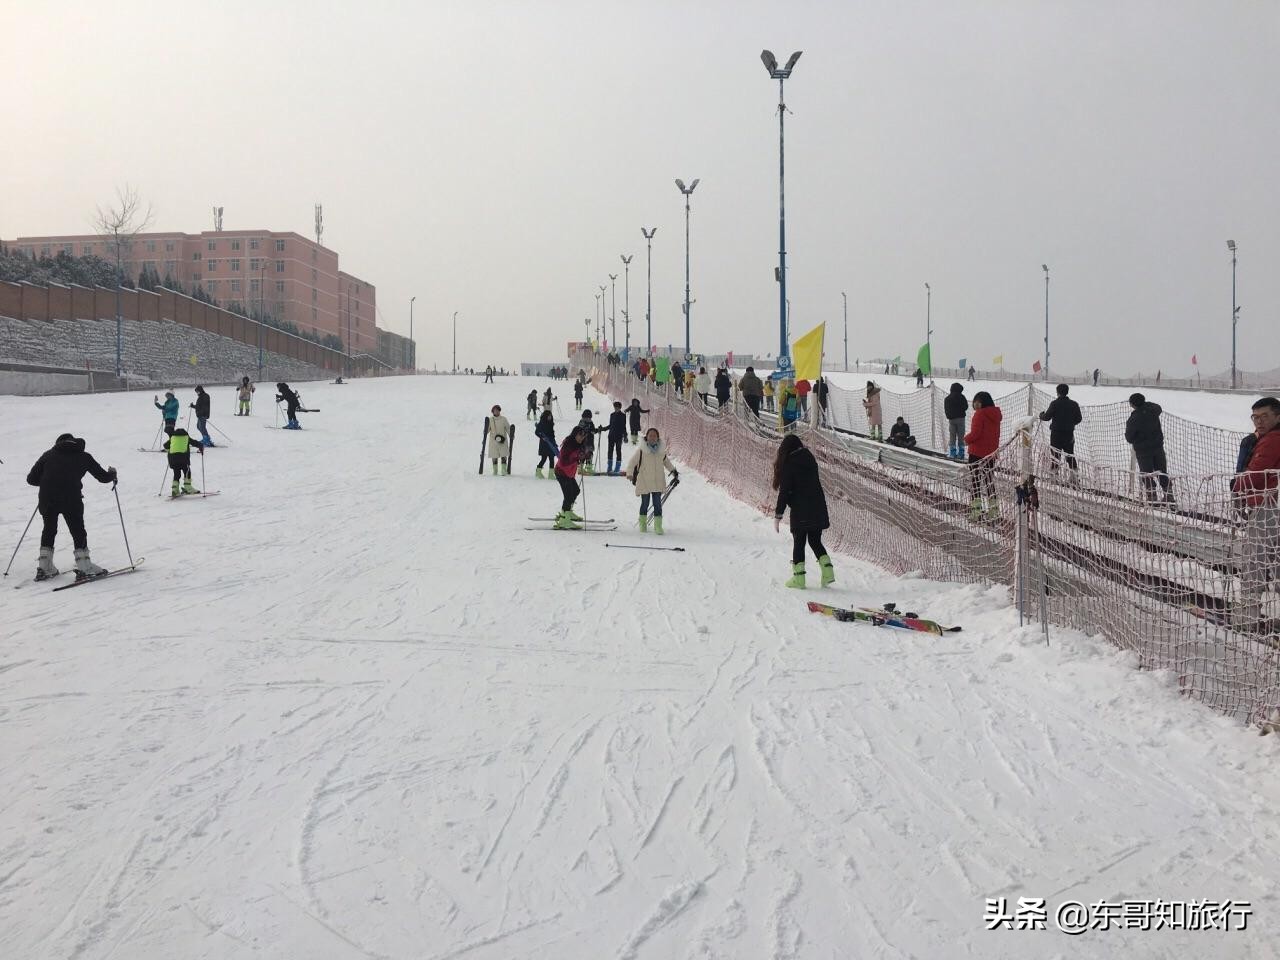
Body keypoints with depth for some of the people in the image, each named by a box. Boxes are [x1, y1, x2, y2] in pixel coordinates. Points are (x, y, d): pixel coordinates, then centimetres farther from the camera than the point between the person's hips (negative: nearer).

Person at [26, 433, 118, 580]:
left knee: (49, 530, 22)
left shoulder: (49, 454, 18)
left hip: (47, 499, 3)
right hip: (71, 499, -2)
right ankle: (84, 567, 6)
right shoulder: (83, 457, 14)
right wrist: (112, 473, 39)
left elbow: (31, 479, 15)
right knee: (78, 531, 10)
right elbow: (103, 477, 17)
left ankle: (44, 567, 22)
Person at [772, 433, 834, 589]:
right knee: (815, 542, 15)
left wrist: (778, 515, -6)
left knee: (798, 543, 3)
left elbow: (784, 492, -10)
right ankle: (828, 570, 2)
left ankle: (799, 577, 2)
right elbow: (816, 485, 15)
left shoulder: (788, 464, -8)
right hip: (818, 510, 5)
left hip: (800, 512, -5)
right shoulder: (810, 459, 10)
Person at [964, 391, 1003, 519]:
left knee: (975, 480, 0)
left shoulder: (979, 414, -17)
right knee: (990, 480, 16)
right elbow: (996, 434, 15)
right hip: (991, 452, 8)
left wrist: (967, 439, -2)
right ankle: (994, 509, 21)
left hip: (977, 452, -8)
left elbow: (975, 433, -21)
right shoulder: (995, 415, 9)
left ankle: (975, 510, -3)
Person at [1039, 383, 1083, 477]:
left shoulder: (1054, 404, -12)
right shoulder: (1074, 404, 0)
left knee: (1055, 451, 5)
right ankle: (1074, 468, 18)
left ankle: (1053, 469, 5)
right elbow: (1078, 419, 5)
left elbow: (1047, 417, -10)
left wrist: (1041, 415, 12)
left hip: (1056, 432, -3)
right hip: (1069, 432, 3)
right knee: (1069, 451, 16)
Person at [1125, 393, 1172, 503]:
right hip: (1158, 446, 5)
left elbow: (1129, 438, -12)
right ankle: (1168, 494, 20)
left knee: (1147, 474, 7)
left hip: (1142, 450, -5)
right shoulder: (1152, 408, -7)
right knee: (1162, 472, 15)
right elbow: (1159, 409, 21)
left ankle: (1152, 495, 6)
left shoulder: (1134, 419, -21)